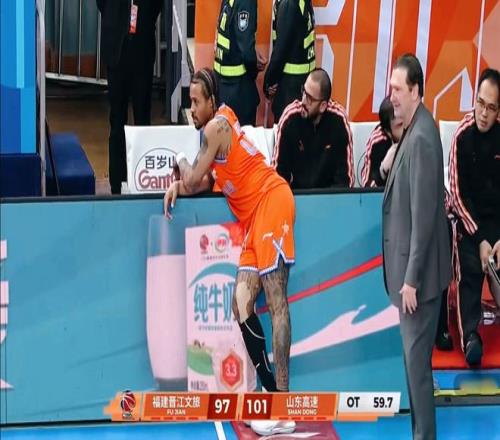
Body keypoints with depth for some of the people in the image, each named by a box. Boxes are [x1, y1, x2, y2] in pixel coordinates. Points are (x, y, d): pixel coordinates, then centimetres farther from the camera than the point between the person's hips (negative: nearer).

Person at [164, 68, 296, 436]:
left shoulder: (217, 126, -10)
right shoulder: (220, 123, 19)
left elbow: (192, 180, -10)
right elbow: (206, 181, 22)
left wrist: (181, 163, 10)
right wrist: (178, 185, 4)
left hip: (272, 202, -10)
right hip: (255, 217, 10)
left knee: (276, 301, -15)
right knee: (242, 305, 1)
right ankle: (273, 394, 2)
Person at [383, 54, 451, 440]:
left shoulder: (422, 137, -20)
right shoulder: (413, 131, 10)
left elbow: (423, 215, -23)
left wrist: (411, 279, -22)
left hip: (419, 273, -10)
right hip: (410, 270, 10)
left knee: (417, 360, -3)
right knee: (415, 358, 16)